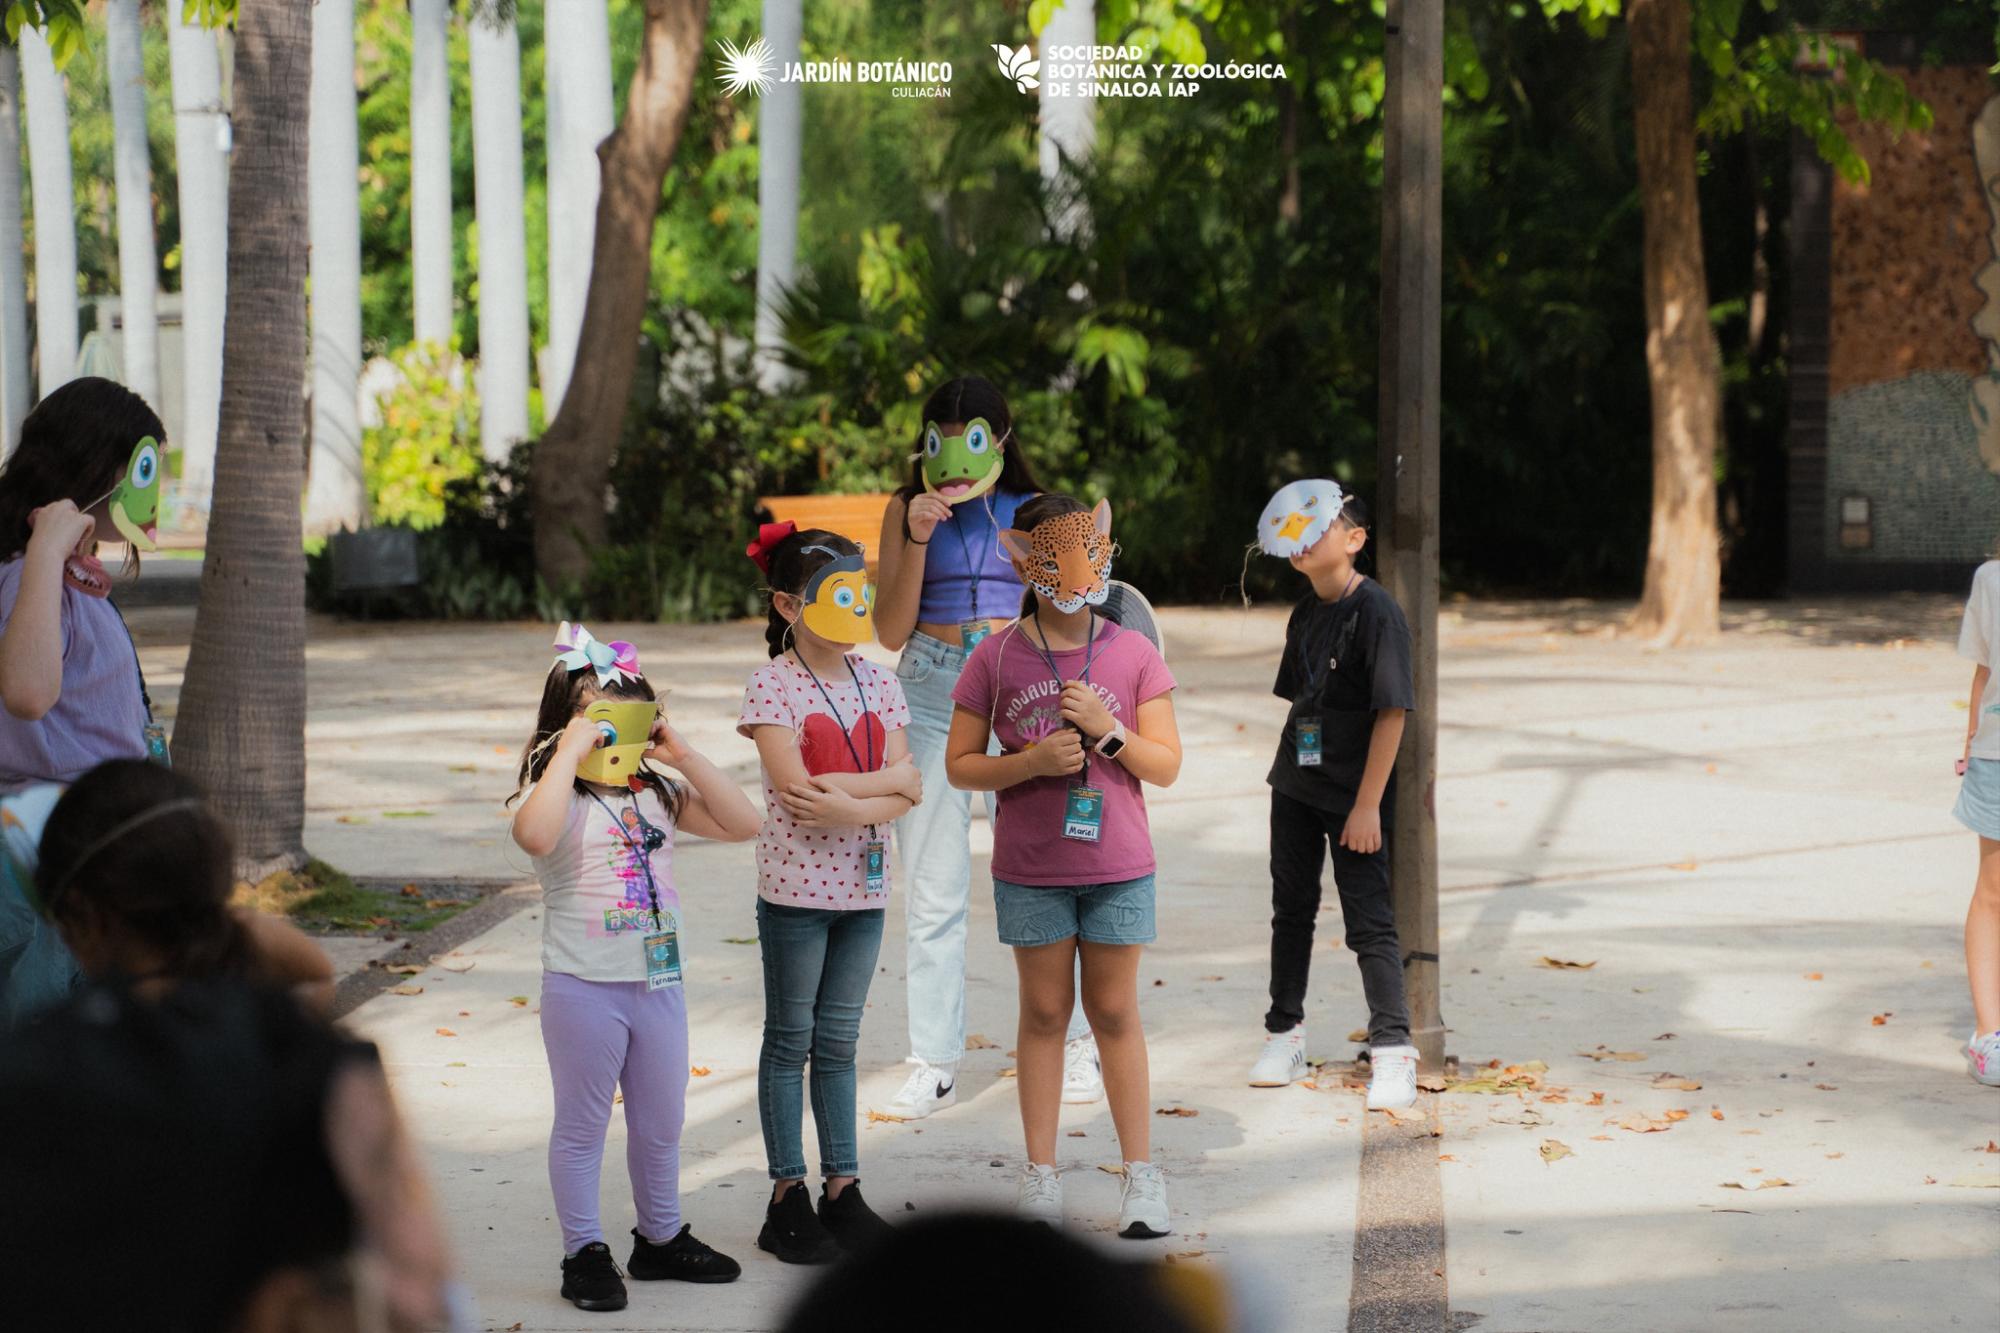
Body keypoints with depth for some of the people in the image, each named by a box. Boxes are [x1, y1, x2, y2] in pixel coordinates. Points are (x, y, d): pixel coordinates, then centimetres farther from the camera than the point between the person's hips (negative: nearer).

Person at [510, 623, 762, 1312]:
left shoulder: (659, 794, 9)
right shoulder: (559, 797, -9)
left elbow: (742, 824, 4)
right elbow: (535, 836, -33)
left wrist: (684, 756, -3)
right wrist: (570, 755, -27)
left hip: (658, 980, 6)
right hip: (584, 987, -6)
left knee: (660, 1124, 16)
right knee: (581, 1125, 5)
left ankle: (660, 1237, 32)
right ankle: (585, 1252, 14)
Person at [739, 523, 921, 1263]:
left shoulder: (878, 684, 8)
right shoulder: (772, 686, -8)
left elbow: (908, 784, 0)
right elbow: (797, 794, -17)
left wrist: (846, 794, -15)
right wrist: (879, 790, -10)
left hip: (862, 883, 5)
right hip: (796, 885, -5)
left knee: (839, 1040, 11)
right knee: (791, 1041, 4)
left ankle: (842, 1191, 17)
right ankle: (788, 1200, 10)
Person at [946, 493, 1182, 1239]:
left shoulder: (1133, 655, -2)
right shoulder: (996, 659, -3)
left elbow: (1166, 766, 0)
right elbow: (960, 765, -1)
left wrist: (1108, 730, -17)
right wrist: (1032, 762, -17)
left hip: (1117, 867, 0)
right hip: (1030, 870, 0)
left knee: (1114, 1012, 6)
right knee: (1044, 1012, 7)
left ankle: (1140, 1175, 11)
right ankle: (1040, 1175, 13)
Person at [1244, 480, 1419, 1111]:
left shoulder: (1375, 611, -16)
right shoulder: (1305, 614, 7)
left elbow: (1392, 711, -18)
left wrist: (1368, 804, -19)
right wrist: (1289, 769, 12)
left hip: (1353, 797, -7)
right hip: (1295, 787, 7)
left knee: (1369, 921, -4)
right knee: (1291, 911, 15)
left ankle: (1392, 1050, 1)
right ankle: (1284, 1033, 26)